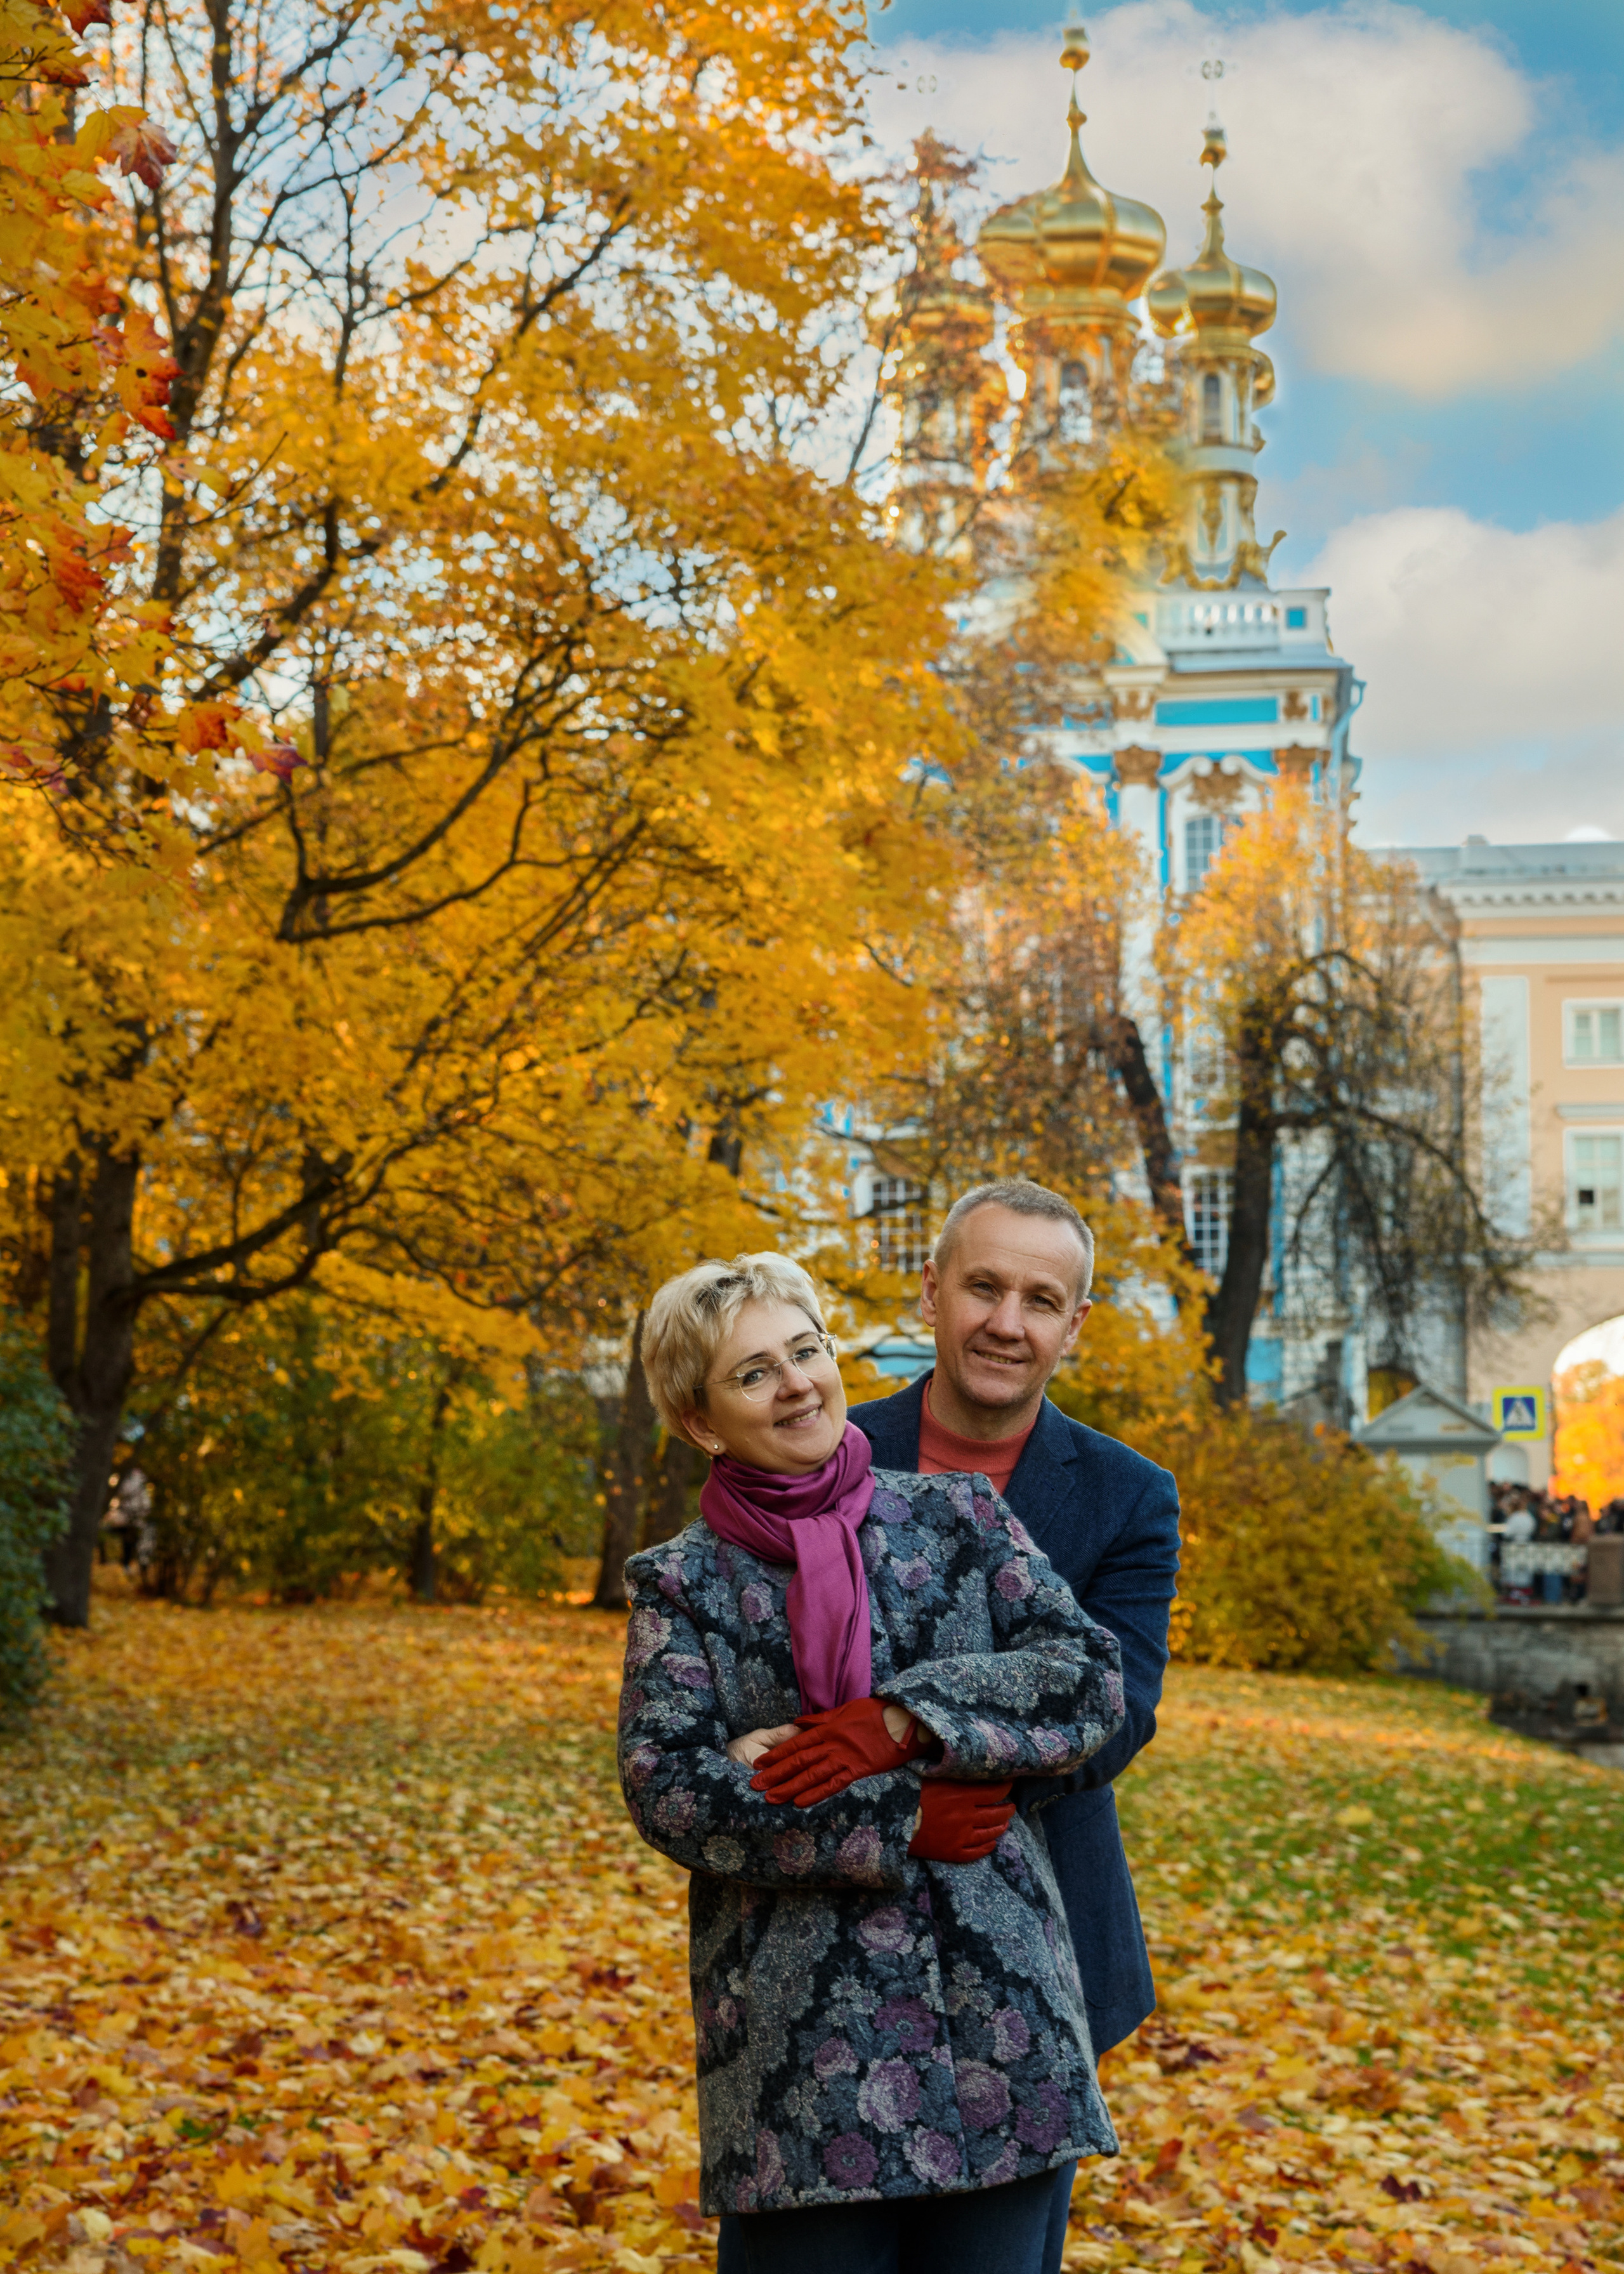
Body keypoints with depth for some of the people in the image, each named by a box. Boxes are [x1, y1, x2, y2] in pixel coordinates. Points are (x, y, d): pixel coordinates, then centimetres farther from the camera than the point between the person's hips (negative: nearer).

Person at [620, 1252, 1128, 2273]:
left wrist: (897, 1721, -15)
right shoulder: (680, 1583, 5)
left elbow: (1091, 1678, -3)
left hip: (994, 2000, 1)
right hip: (798, 2032, -1)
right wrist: (901, 1824, -13)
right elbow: (667, 1787, -8)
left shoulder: (960, 1519, 8)